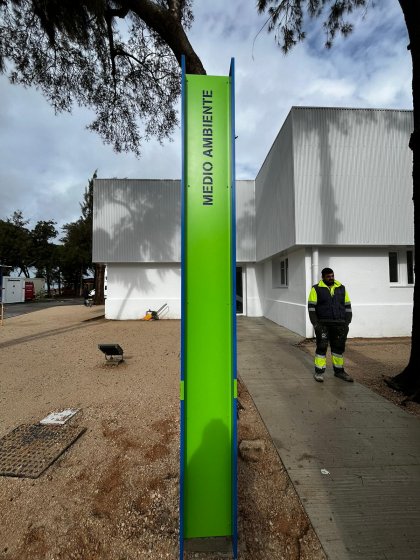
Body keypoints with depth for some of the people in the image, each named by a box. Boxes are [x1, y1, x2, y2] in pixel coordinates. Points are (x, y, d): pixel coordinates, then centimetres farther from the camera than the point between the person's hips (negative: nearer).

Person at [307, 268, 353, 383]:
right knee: (322, 347, -1)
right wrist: (315, 323, -12)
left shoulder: (341, 288, 10)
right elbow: (311, 307, -5)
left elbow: (347, 306, 12)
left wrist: (347, 323, 4)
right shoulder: (316, 289, -2)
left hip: (339, 325, 4)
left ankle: (339, 371, 25)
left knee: (338, 347, 11)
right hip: (323, 324, -4)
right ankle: (319, 372, 9)